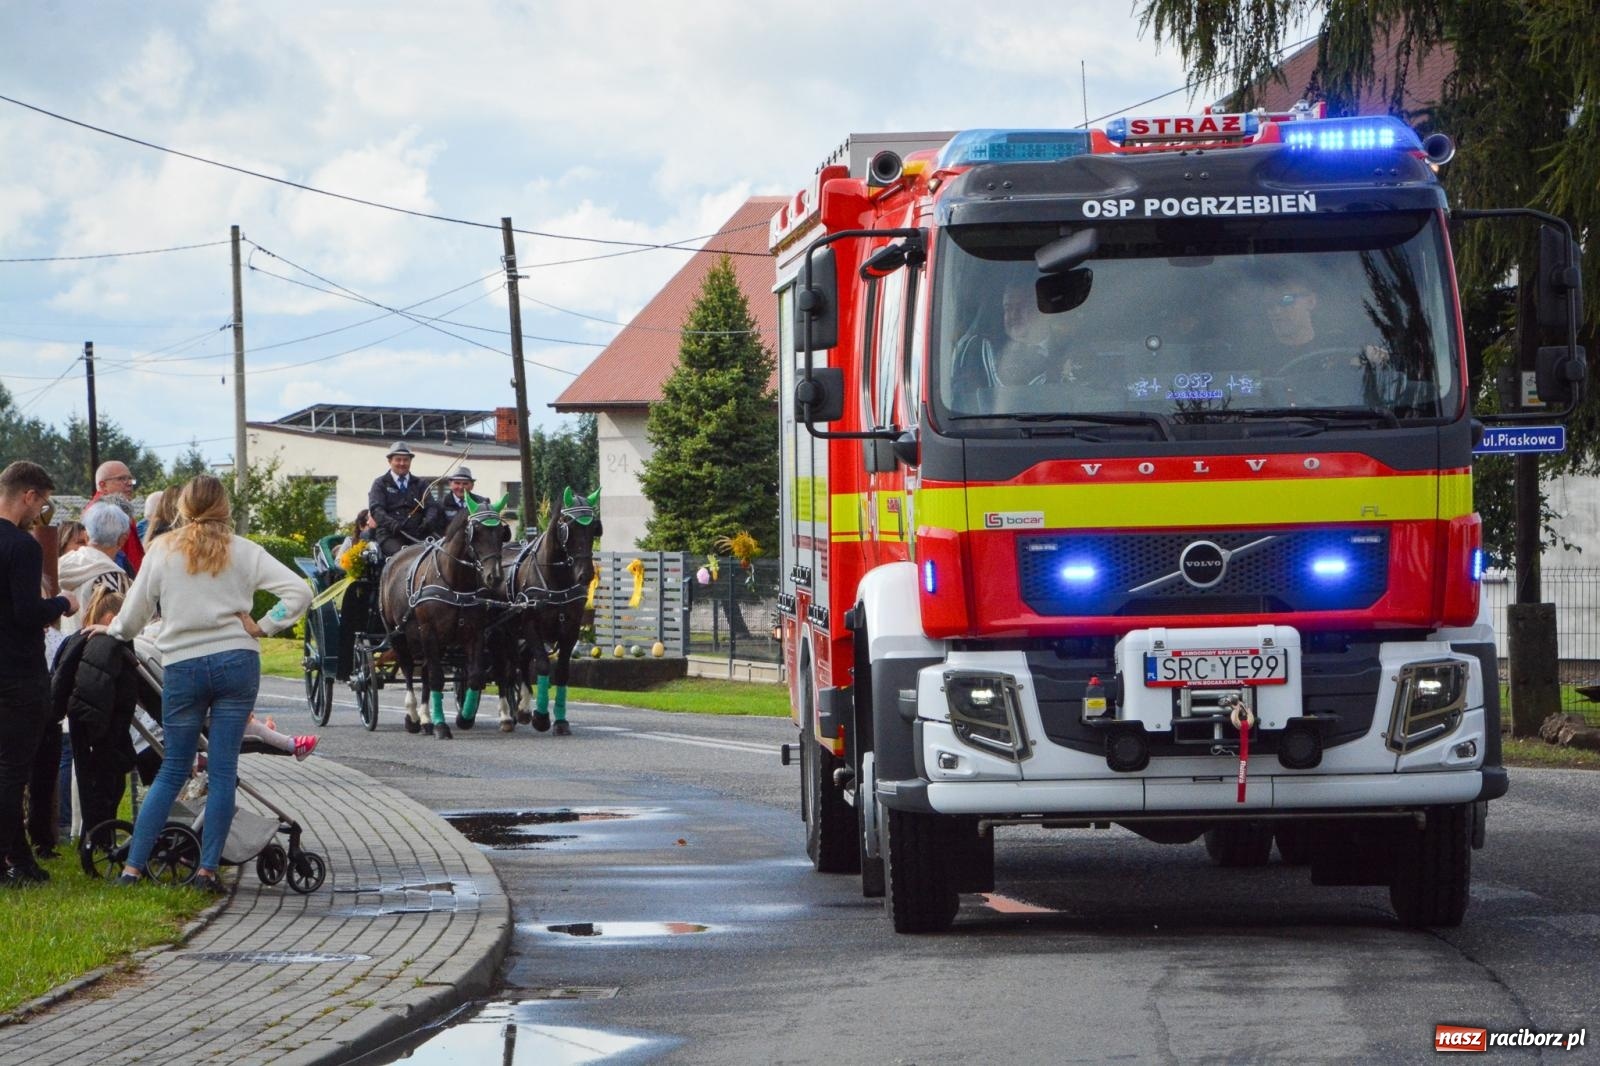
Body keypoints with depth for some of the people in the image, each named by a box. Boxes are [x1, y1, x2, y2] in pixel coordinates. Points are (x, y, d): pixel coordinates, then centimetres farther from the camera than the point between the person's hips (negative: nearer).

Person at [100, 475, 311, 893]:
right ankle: (207, 869, 0)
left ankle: (133, 867, 6)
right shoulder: (242, 552, 2)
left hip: (181, 668, 1)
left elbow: (130, 621, 6)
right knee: (223, 770, 3)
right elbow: (300, 592, -7)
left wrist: (111, 631, 26)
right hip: (236, 662, -1)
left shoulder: (162, 553, 3)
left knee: (172, 771, 11)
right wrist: (263, 627, 1)